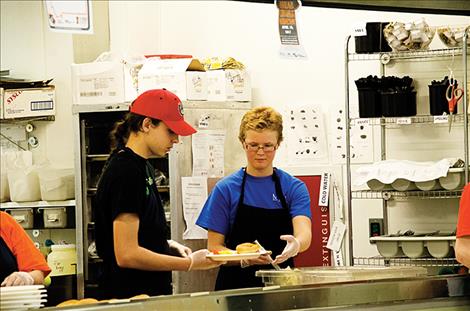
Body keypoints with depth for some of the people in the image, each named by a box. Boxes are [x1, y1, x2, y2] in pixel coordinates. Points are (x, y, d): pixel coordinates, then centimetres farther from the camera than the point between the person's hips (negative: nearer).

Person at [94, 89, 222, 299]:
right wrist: (190, 263, -17)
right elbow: (127, 255, -22)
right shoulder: (126, 172, -17)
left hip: (151, 293, 9)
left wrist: (169, 246, 5)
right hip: (129, 296, -9)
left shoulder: (143, 167, 13)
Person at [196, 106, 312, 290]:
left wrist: (296, 244, -31)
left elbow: (304, 233, -7)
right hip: (237, 285, -1)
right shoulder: (226, 189, 5)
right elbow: (214, 247, 2)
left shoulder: (294, 188, 8)